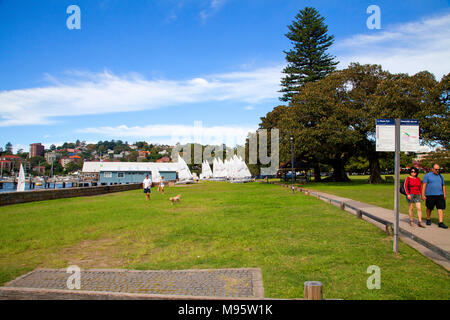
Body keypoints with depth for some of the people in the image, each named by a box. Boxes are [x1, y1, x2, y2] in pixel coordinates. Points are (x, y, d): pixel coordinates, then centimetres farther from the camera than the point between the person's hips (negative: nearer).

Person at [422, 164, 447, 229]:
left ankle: (441, 223, -8)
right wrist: (423, 195, -10)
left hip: (439, 195, 3)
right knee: (429, 208, 8)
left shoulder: (440, 176, 15)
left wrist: (444, 195, 11)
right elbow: (424, 185, -4)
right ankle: (428, 220, 29)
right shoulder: (427, 175, 1)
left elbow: (443, 186, 18)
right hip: (430, 195, -3)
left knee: (441, 208, -7)